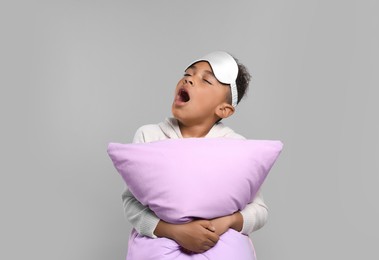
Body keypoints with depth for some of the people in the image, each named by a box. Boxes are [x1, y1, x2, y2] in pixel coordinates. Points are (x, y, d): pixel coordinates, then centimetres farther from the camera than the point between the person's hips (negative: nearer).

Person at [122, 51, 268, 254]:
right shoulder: (148, 136, -4)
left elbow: (259, 210, 1)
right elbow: (131, 203, -8)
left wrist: (227, 221, -18)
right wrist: (176, 231, -23)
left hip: (223, 249, 0)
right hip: (160, 246, 0)